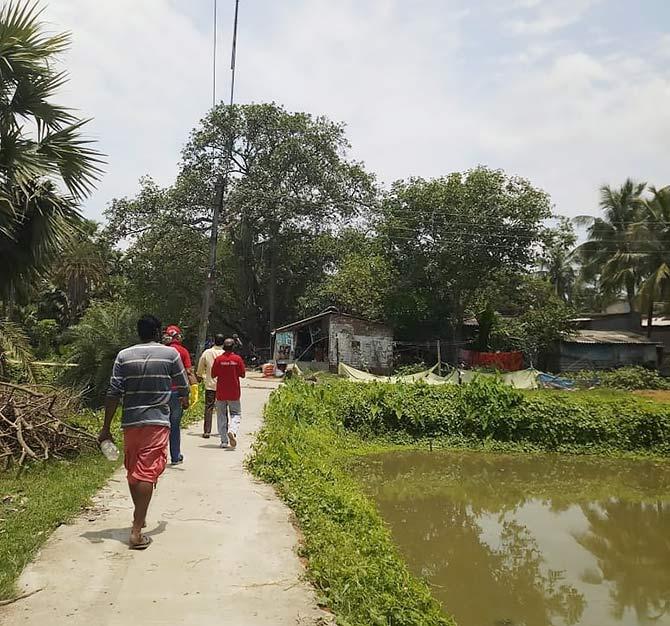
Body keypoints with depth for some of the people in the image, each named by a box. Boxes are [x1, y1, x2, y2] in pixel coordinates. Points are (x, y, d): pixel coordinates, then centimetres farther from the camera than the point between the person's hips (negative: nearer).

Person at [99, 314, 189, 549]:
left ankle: (139, 517, 38)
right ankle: (136, 532, -9)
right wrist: (184, 399, 31)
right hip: (157, 421, -3)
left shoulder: (124, 356, 2)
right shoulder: (170, 354, -2)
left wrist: (106, 428, 3)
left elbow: (113, 394, -2)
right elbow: (183, 387, 8)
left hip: (130, 422, 3)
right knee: (147, 473, -4)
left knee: (133, 470, 19)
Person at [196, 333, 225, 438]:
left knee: (208, 408, 4)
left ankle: (207, 431, 0)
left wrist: (200, 376, 25)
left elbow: (200, 368, 7)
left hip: (210, 384, 0)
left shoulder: (207, 353, -3)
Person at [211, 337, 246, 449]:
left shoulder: (218, 359, -4)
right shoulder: (237, 358, -5)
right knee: (236, 414, 10)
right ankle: (232, 431, -18)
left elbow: (213, 375, 0)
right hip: (234, 393, -1)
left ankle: (224, 441, 7)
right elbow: (242, 374, -1)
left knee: (221, 416, 9)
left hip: (220, 393, 1)